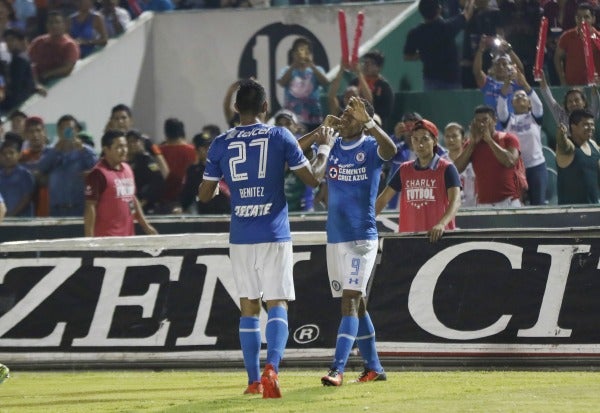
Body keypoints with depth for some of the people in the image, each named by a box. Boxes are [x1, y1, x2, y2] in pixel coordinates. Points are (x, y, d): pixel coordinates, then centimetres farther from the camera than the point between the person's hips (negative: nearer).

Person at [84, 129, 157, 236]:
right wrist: (89, 239, -17)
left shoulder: (127, 169, 14)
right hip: (107, 238, -8)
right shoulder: (97, 174, -11)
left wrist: (145, 225, 20)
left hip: (128, 235, 8)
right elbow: (90, 207, -13)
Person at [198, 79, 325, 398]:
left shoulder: (221, 144, 3)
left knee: (248, 307, 11)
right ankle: (271, 368, -24)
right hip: (274, 234, -2)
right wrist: (324, 153, 20)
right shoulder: (280, 136, -2)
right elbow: (312, 179, 2)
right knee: (277, 304, -2)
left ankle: (254, 380, 11)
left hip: (240, 237, 2)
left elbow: (204, 195, 8)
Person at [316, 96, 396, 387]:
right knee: (354, 304, 12)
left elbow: (390, 150, -29)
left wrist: (368, 122, -37)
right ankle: (373, 367, 21)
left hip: (361, 237, -6)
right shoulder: (333, 147, 9)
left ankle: (338, 369, -21)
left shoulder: (370, 147, -7)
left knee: (351, 302, -13)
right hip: (335, 238, 6)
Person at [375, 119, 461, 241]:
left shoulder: (446, 169, -3)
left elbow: (455, 201, -16)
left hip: (438, 236, -4)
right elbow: (383, 199, 14)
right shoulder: (404, 170, 12)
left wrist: (441, 224, -34)